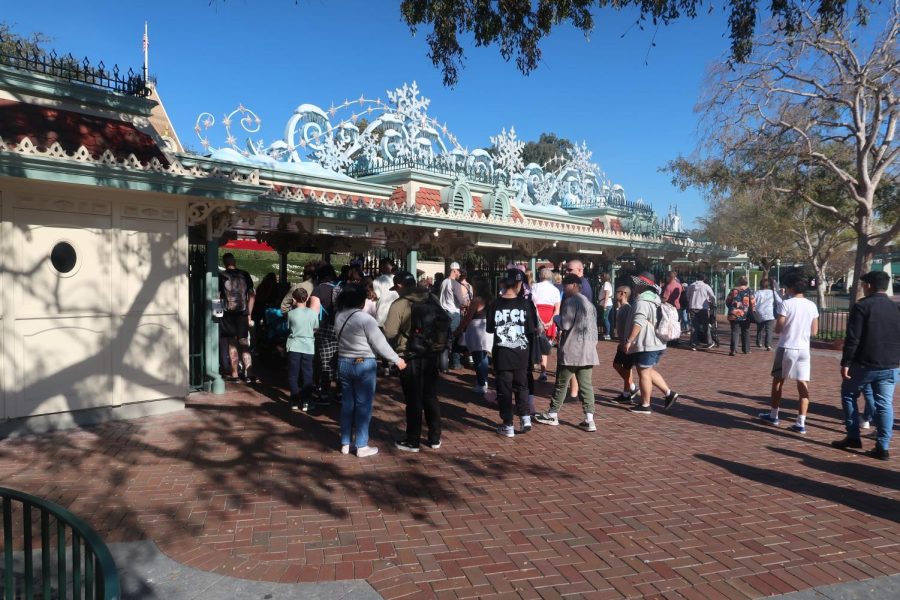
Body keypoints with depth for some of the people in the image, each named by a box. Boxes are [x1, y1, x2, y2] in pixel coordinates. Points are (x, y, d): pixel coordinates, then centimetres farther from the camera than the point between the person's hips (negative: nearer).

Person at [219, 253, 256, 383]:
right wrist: (249, 314, 12)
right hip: (242, 313, 2)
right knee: (244, 344, 5)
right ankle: (249, 375, -2)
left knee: (232, 344, 7)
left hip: (228, 314, -2)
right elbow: (252, 295, 6)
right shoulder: (245, 275, 4)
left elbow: (217, 296, -4)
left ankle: (235, 375, 10)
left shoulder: (221, 276, -3)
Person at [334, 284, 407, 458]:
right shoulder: (365, 319, -18)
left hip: (343, 362, 6)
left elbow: (342, 340, 6)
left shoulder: (339, 317, 1)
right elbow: (380, 343, -15)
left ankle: (345, 443, 22)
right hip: (364, 365, -6)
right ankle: (361, 446, 10)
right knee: (363, 406, 4)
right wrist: (397, 360, -6)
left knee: (347, 404, 14)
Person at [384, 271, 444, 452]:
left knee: (414, 400, 5)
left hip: (410, 356, -5)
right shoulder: (432, 299, 2)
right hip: (432, 354, 5)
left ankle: (412, 441, 16)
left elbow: (389, 332, -20)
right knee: (431, 397, 15)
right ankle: (435, 439, 23)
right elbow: (445, 322, 10)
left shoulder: (399, 304, -15)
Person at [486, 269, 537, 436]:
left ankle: (508, 425, 11)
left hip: (502, 354, -1)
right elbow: (532, 330, -3)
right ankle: (525, 417, 8)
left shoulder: (495, 305, -8)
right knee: (521, 386, 19)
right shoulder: (526, 304, -8)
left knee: (504, 389, 8)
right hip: (522, 354, 1)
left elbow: (489, 329, 1)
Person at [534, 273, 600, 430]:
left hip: (571, 351, -7)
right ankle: (589, 420, 1)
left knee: (561, 384, 6)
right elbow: (594, 328, 17)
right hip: (588, 351, 7)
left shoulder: (571, 301, -11)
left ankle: (552, 415, 18)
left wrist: (556, 319, 2)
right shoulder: (589, 303, 14)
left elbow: (565, 325, -17)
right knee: (586, 385, 6)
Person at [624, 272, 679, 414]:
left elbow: (638, 323, -26)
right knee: (650, 371, 21)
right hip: (657, 343, 10)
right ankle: (669, 393, 16)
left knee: (644, 374, -1)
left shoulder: (642, 302, -17)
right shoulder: (656, 299, 14)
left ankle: (645, 406, 6)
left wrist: (629, 340, -22)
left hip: (645, 345, -10)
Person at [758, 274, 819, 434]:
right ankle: (801, 422, -2)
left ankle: (773, 415, 23)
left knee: (778, 381, 12)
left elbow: (778, 329, -11)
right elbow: (814, 331, 9)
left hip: (786, 348, -3)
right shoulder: (812, 306, 4)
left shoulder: (787, 304, -11)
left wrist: (781, 327, 11)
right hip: (803, 349, 4)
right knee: (803, 384, 2)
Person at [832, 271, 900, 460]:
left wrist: (845, 362, -12)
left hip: (864, 364, -4)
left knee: (848, 395, 14)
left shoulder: (862, 306, -10)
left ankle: (853, 437, 13)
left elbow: (852, 338, -15)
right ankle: (882, 447, 5)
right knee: (885, 404, 7)